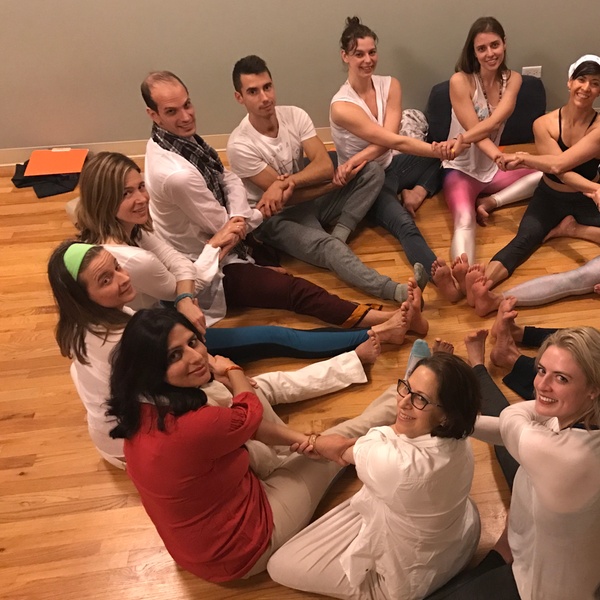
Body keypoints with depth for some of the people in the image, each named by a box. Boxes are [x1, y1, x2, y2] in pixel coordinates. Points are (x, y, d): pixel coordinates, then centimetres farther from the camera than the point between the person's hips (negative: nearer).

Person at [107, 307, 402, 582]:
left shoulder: (142, 409, -12)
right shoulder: (193, 427, -39)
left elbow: (239, 423, -4)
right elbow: (250, 416, -15)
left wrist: (310, 441, -8)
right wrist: (233, 369, 4)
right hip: (236, 551, -7)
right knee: (339, 439, 5)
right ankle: (393, 403, 32)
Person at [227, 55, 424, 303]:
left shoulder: (294, 115, -7)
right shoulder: (240, 146, -21)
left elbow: (325, 166, -14)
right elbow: (286, 199, -18)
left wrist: (284, 183, -32)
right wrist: (341, 180, -14)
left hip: (310, 198, 6)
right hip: (278, 218, -6)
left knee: (373, 171, -9)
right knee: (325, 247, -36)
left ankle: (338, 235, -21)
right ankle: (396, 291, -52)